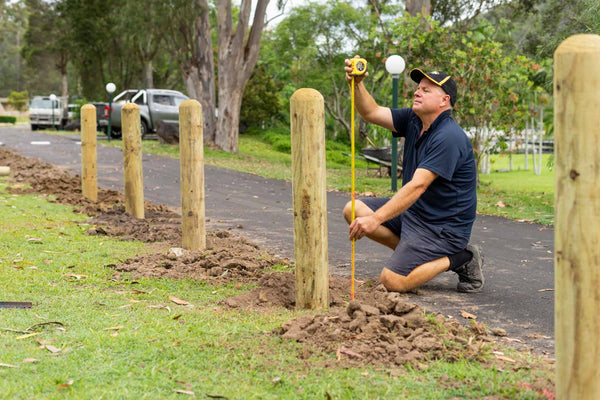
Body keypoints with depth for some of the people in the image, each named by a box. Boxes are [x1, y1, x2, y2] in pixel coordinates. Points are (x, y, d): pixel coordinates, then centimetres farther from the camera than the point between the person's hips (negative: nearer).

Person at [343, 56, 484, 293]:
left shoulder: (449, 137, -25)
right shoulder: (413, 120, 3)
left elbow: (417, 186, -30)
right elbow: (371, 113, -1)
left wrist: (376, 219, -33)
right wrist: (357, 84, -22)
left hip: (442, 226, -9)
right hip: (413, 210, 9)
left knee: (393, 281, -19)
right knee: (353, 210, 2)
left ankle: (461, 259, -1)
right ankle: (411, 252, 7)